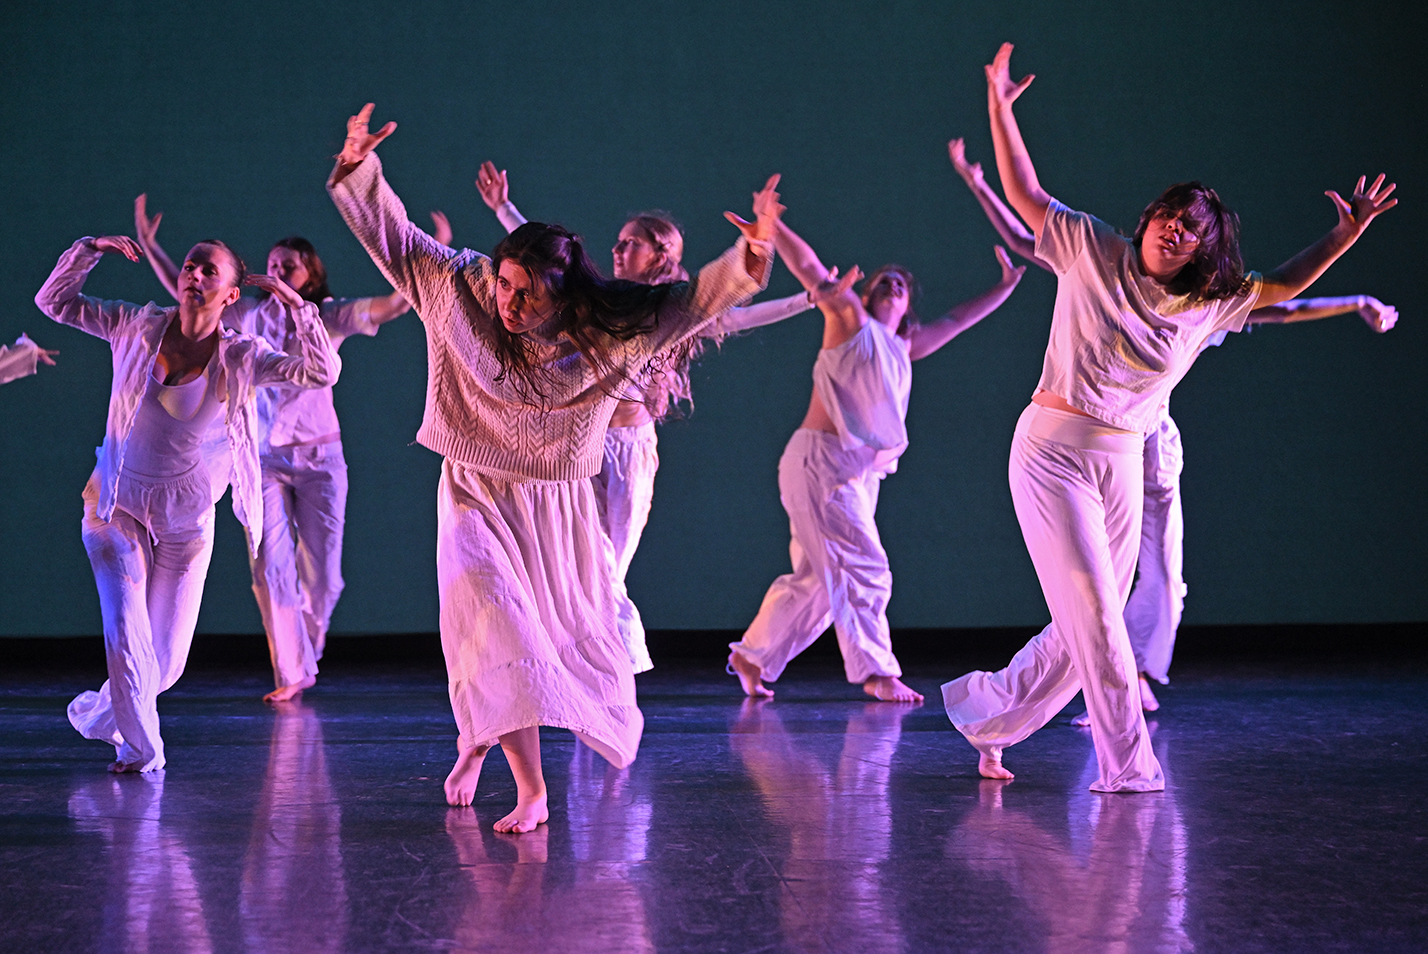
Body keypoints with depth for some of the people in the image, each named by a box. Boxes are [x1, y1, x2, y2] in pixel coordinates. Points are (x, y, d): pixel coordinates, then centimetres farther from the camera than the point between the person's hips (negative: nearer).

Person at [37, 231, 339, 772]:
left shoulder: (240, 357, -8)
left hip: (186, 520, 1)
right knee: (127, 636, -16)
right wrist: (90, 250, -14)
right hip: (117, 507, -1)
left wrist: (296, 305, -21)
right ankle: (140, 749, 2)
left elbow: (322, 373, -15)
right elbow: (54, 302, -1)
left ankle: (98, 714, 36)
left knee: (166, 660, 7)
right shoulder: (139, 327, -6)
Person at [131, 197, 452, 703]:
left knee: (321, 577, -1)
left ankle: (305, 655, 26)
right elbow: (186, 293, 12)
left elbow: (394, 304, -7)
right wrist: (150, 246, 7)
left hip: (318, 457, -1)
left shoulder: (330, 316, 2)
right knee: (270, 567, -9)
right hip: (264, 457, 1)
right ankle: (292, 673, -3)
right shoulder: (251, 315, 7)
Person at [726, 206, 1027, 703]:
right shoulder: (850, 319, 3)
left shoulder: (905, 348, 21)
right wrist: (770, 226, -14)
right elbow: (809, 268, -5)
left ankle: (752, 655, 19)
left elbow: (957, 319, 30)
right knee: (863, 570, -10)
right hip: (821, 462, -8)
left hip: (859, 475, 8)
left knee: (816, 579, 10)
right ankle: (877, 672, -7)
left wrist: (1007, 284, 30)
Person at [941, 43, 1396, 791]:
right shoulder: (1093, 252, -2)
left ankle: (988, 713, 25)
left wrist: (1344, 238, 7)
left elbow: (1281, 286, 20)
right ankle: (1127, 765, -4)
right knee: (1094, 617, -9)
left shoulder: (1210, 303, 8)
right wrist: (1000, 106, -2)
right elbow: (1027, 196, 2)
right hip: (1052, 453, -5)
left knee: (1084, 629, 6)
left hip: (1122, 469, 5)